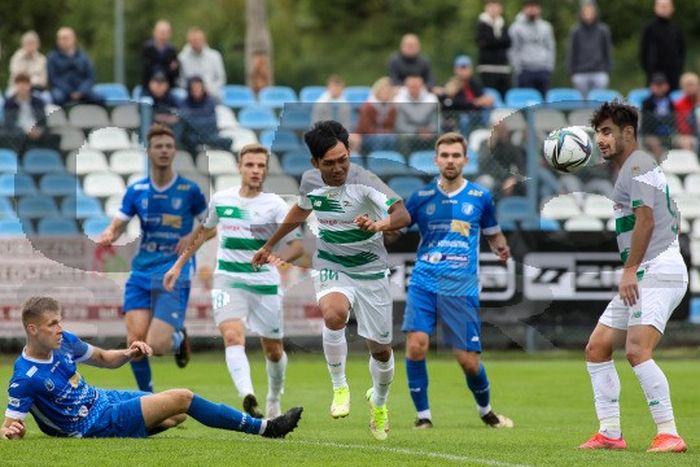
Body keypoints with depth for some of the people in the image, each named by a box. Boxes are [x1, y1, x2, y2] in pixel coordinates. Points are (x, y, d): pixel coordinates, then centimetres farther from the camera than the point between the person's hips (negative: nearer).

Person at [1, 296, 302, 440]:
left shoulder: (63, 342, -1)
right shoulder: (25, 378, -24)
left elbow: (103, 359, 15)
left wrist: (127, 355, -6)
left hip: (103, 399, 8)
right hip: (97, 424, -8)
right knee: (181, 398, -11)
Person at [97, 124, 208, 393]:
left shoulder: (189, 190, 0)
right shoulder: (136, 191, 6)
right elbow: (118, 225, 5)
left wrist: (193, 237, -9)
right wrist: (108, 236, -18)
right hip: (141, 273, 3)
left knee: (156, 345, -16)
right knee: (135, 342, -7)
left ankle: (178, 338, 21)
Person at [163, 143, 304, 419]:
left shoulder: (275, 205, -4)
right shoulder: (221, 200, 5)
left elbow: (297, 245, -7)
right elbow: (204, 232, 22)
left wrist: (277, 259, -28)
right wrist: (178, 265, 23)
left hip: (265, 283, 0)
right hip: (227, 280, 0)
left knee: (273, 351, 10)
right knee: (233, 336, -25)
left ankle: (274, 401, 37)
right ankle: (248, 398, -42)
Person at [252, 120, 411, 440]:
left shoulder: (364, 182, -22)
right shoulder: (310, 181, -7)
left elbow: (403, 215, -36)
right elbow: (301, 210, 18)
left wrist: (381, 224, -58)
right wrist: (270, 245, 28)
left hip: (370, 272, -1)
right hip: (330, 267, 1)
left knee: (381, 350, 5)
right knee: (334, 316, -33)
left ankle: (379, 401, 40)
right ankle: (339, 387, -10)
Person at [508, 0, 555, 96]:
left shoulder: (546, 26, 14)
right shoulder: (516, 27, 3)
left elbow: (550, 48, 15)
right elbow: (514, 50, 1)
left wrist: (549, 66, 3)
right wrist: (518, 68, -7)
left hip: (543, 71, 3)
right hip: (525, 71, -3)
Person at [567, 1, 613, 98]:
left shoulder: (603, 30, 3)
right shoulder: (575, 31, 3)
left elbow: (608, 52, 8)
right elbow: (571, 53, 5)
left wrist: (608, 72, 4)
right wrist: (572, 73, 1)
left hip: (599, 73, 0)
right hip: (581, 74, 0)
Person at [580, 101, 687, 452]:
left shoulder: (638, 165, -7)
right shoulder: (628, 169, 23)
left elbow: (645, 220, -18)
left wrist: (629, 271, -20)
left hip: (657, 272, -11)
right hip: (640, 277, 11)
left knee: (637, 350, -24)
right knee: (596, 348, 9)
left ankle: (668, 434, -25)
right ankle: (610, 433, 11)